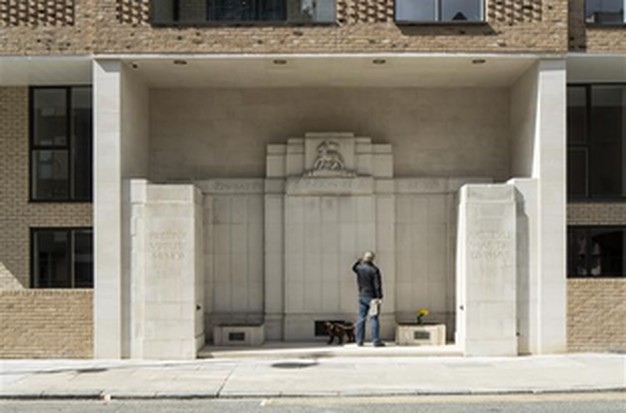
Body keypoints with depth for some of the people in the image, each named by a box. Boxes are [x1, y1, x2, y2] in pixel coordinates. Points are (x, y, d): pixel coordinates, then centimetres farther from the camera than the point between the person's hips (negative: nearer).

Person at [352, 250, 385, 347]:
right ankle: (376, 341, -4)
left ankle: (359, 341, 10)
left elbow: (354, 267, 28)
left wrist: (361, 260, 22)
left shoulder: (358, 268, 1)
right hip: (372, 297, -5)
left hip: (362, 296, 5)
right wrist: (379, 297, -13)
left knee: (361, 318, 8)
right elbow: (377, 285, -15)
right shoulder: (374, 269, -13)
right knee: (374, 319, -3)